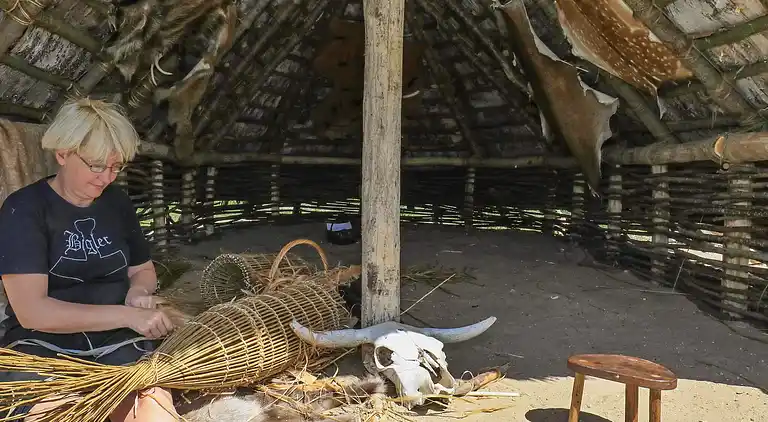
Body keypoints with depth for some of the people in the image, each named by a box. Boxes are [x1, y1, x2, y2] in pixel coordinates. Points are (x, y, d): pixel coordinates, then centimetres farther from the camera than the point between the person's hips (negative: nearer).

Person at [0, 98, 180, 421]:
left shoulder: (117, 202, 10)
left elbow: (143, 270, 22)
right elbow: (31, 311, -16)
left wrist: (139, 291, -2)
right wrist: (126, 315, -22)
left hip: (116, 342, 3)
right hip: (43, 346, -3)